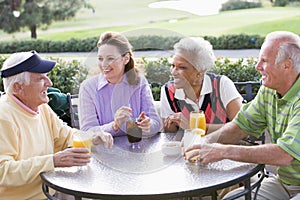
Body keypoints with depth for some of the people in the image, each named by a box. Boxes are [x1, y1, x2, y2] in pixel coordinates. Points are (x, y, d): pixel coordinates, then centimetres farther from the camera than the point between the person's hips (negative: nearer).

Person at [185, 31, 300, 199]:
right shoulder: (268, 91, 3)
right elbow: (241, 127, 6)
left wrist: (224, 151, -28)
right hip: (281, 181, 7)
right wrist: (205, 141, -13)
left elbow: (284, 155, -31)